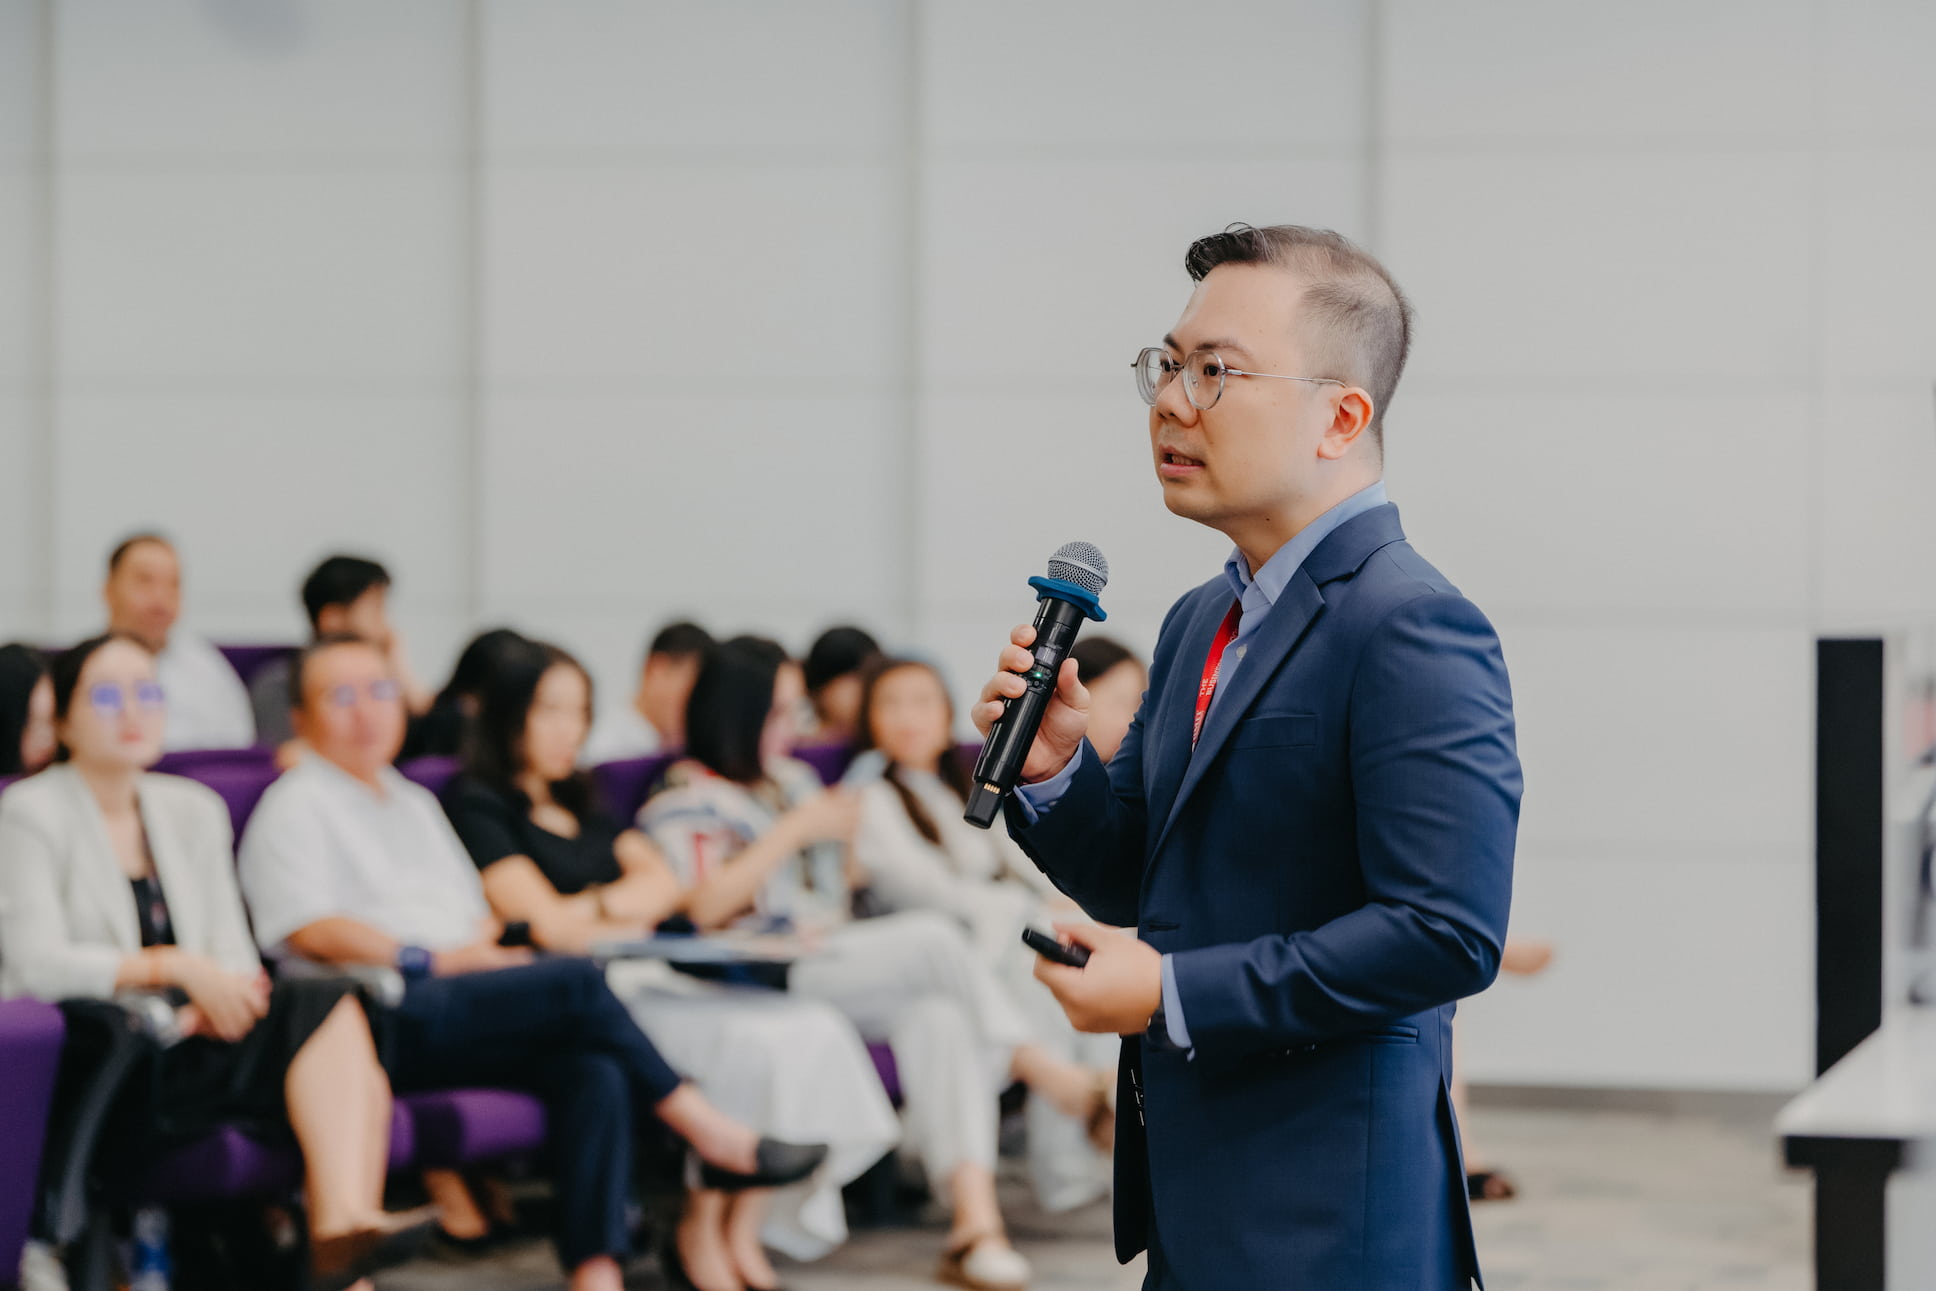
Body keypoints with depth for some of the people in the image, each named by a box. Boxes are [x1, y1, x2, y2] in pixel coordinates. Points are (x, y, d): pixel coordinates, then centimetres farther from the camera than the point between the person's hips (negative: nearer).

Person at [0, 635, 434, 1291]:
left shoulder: (194, 810, 20)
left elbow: (234, 954, 13)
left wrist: (223, 999, -12)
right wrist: (177, 968, -20)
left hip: (187, 1041, 6)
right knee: (325, 1009, -27)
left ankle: (345, 1223, -44)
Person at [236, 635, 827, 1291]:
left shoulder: (414, 803, 30)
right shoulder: (295, 806, 6)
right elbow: (313, 931, -8)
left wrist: (486, 942, 3)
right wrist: (432, 961, -13)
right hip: (386, 1023, -7)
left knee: (595, 1072, -24)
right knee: (579, 982, -24)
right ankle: (713, 1135, -14)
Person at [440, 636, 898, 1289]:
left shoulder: (581, 806, 26)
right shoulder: (477, 804, 0)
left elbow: (665, 886, 14)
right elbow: (544, 923, -9)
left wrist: (596, 908, -5)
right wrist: (633, 913, 5)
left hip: (646, 980, 8)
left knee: (817, 1030, -14)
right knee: (755, 1045, -27)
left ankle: (742, 1229, -14)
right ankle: (703, 1229, -12)